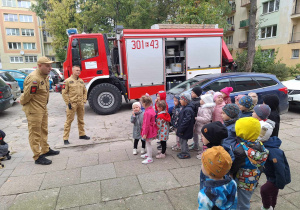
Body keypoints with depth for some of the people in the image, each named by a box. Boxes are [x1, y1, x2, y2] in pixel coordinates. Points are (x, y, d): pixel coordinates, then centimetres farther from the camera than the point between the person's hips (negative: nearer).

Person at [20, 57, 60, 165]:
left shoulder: (45, 76, 8)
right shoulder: (34, 79, -25)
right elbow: (27, 95, -20)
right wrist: (22, 102, -2)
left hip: (43, 108, 10)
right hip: (34, 110, -10)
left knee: (44, 130, 20)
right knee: (35, 133, -1)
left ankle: (45, 150, 35)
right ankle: (38, 157, 7)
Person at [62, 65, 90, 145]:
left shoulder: (81, 81, 13)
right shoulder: (67, 81, -4)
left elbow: (85, 91, 18)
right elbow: (64, 93, -6)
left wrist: (84, 101, 9)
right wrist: (68, 103, -10)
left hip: (81, 104, 6)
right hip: (72, 104, -6)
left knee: (81, 120, 15)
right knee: (69, 120, -3)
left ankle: (82, 134, 29)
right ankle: (65, 138, 3)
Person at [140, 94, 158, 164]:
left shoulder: (147, 112, -28)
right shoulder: (151, 109, 2)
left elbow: (147, 124, -24)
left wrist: (145, 134, -17)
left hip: (149, 131, -10)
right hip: (151, 129, 10)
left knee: (148, 143, 4)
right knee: (147, 143, 24)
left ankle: (150, 158, 17)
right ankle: (148, 154, 42)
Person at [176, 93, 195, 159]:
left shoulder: (188, 110, -24)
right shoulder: (185, 108, 9)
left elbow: (186, 121, -27)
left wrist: (180, 130, -22)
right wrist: (179, 129, 17)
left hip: (185, 131, -10)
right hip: (182, 130, 10)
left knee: (183, 141, 2)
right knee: (181, 141, 20)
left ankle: (186, 154, 17)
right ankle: (183, 152, 34)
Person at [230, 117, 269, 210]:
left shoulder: (241, 150, -33)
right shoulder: (259, 144, -10)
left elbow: (232, 167, -23)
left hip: (242, 183, -7)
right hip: (253, 181, 7)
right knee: (246, 202, 27)